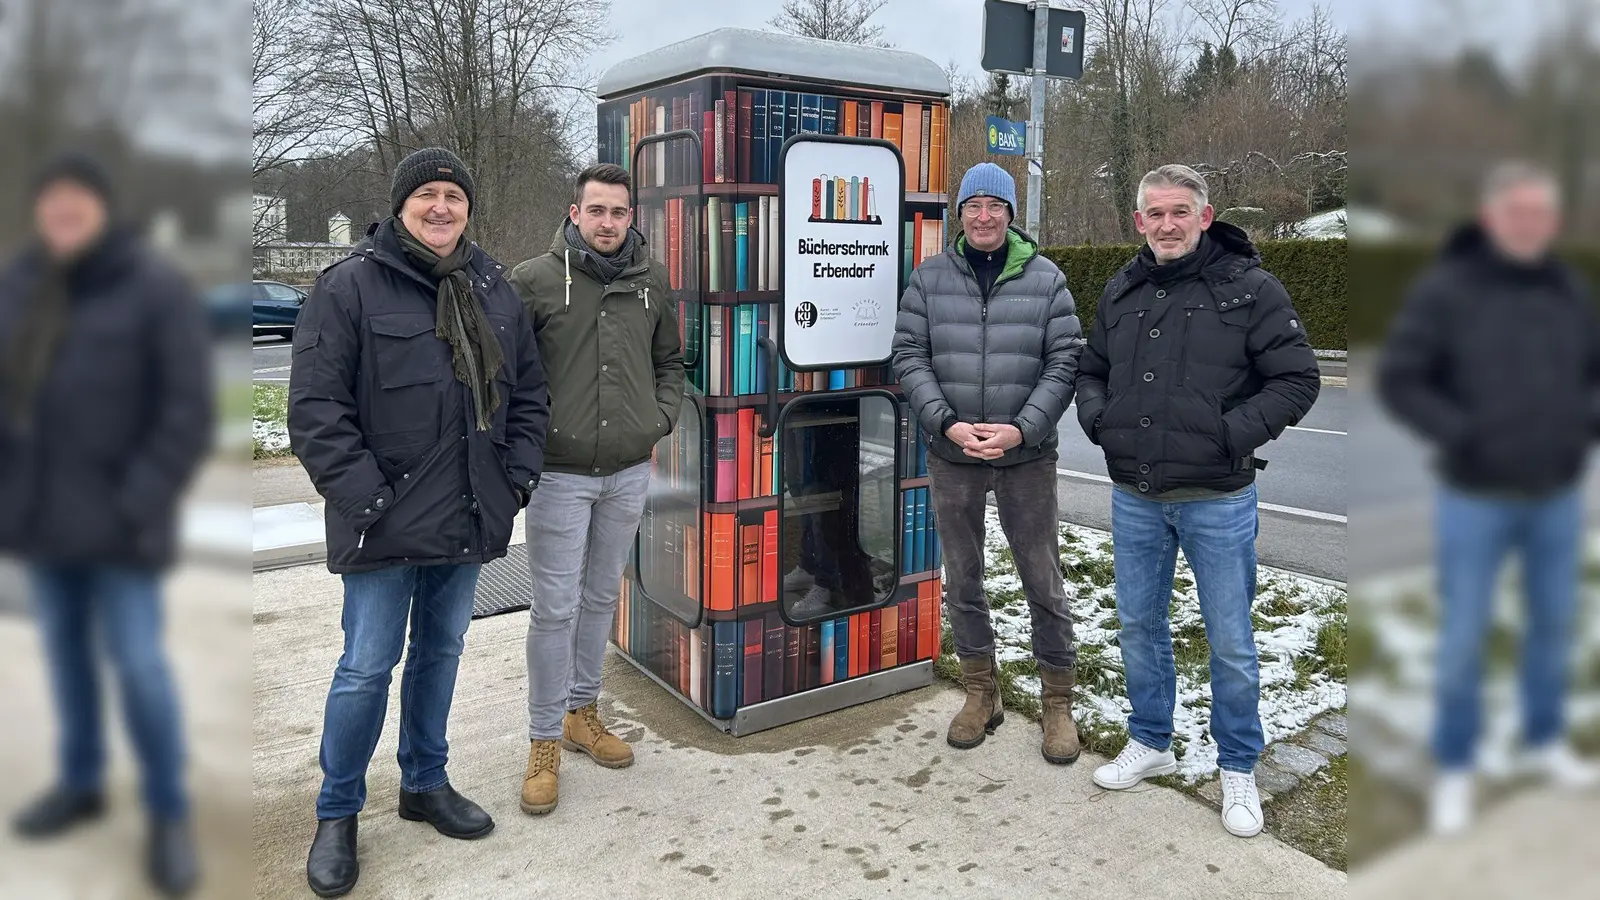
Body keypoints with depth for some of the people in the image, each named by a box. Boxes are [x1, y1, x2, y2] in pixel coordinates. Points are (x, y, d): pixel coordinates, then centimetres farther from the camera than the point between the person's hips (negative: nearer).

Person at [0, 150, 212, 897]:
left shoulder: (158, 290, -11)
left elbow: (189, 411, -14)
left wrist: (140, 505, -19)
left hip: (113, 519, -5)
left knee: (137, 662, -3)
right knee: (64, 649, 16)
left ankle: (169, 814, 13)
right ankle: (81, 783, 34)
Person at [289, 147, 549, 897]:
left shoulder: (493, 289, 9)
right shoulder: (351, 285, -8)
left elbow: (528, 391, 15)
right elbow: (316, 408, -12)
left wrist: (520, 474, 4)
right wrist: (363, 497, -17)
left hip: (467, 522, 5)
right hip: (386, 524, -5)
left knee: (441, 653, 17)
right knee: (368, 666, 0)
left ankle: (425, 784, 35)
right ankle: (336, 815, 20)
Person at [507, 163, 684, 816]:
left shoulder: (652, 280, 6)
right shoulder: (535, 279, -6)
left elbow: (669, 361, 17)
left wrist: (662, 420, 5)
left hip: (629, 472, 4)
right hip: (560, 474, -4)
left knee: (602, 597, 16)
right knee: (555, 609, -1)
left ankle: (581, 711, 33)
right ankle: (545, 742, 13)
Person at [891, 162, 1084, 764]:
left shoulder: (1047, 279, 1)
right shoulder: (929, 278, 3)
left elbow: (1065, 363, -3)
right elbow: (909, 357, -1)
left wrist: (1021, 429, -15)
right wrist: (947, 424, -15)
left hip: (1027, 455, -1)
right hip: (951, 455, 2)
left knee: (1042, 579, 4)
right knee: (962, 578, 12)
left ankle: (1059, 701, 20)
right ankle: (981, 693, 29)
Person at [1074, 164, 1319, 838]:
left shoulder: (1249, 288, -7)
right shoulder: (1121, 291, 7)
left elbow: (1298, 379, -8)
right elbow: (1091, 371, 18)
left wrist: (1233, 435, -18)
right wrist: (1098, 420, -1)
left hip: (1217, 501, -4)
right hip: (1134, 498, 5)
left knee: (1230, 641, 7)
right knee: (1139, 625, 16)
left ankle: (1238, 769, 26)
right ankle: (1150, 743, 36)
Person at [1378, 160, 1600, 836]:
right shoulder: (1443, 289, -13)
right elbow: (1397, 382, -14)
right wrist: (1460, 438, -22)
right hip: (1475, 497, -4)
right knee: (1463, 637, 2)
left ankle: (1545, 740, 40)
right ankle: (1454, 771, 20)